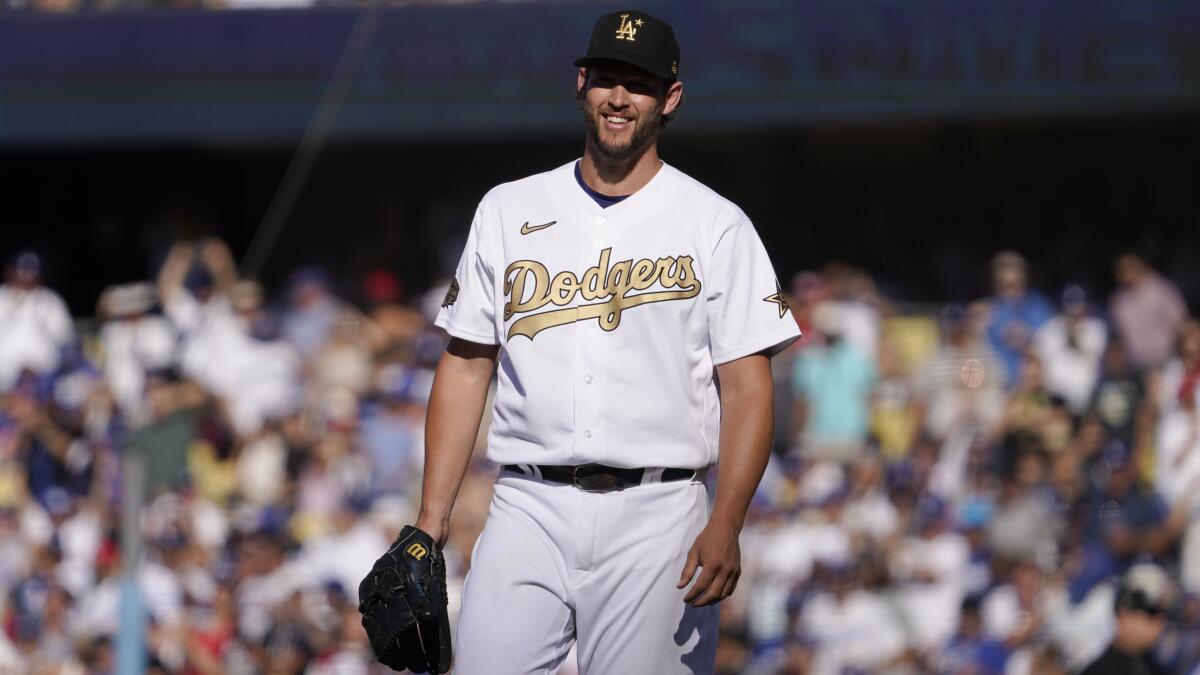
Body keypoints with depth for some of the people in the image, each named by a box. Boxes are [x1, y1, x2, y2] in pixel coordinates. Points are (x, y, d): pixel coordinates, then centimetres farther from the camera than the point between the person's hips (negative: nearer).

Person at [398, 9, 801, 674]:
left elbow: (747, 389, -2)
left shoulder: (717, 226, 4)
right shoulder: (507, 211, 12)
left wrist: (725, 525, -15)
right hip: (528, 512, 2)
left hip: (656, 518, -2)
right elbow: (465, 367, 13)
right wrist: (430, 520, 3)